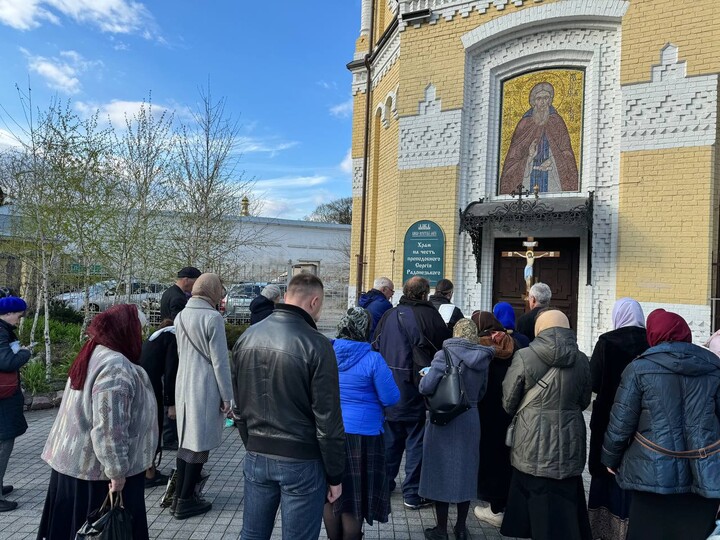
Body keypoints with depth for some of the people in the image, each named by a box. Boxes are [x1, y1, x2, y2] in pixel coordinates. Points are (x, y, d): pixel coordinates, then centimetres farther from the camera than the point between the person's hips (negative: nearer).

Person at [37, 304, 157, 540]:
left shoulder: (94, 355, 6)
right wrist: (117, 471, -20)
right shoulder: (116, 368, -26)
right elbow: (109, 428, -29)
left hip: (77, 461, 10)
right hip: (98, 469, -9)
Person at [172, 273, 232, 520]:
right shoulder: (213, 317, -16)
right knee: (199, 444, 4)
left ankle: (179, 496, 27)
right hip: (205, 388, -7)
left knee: (186, 440, 17)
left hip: (183, 385, 8)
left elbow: (182, 353, 14)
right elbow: (219, 361, -14)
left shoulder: (180, 316, 6)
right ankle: (185, 502, 13)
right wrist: (226, 396, -9)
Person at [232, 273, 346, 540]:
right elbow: (328, 420, -15)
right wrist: (335, 475, -4)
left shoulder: (247, 337, 1)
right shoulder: (315, 344, -18)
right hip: (301, 461, -5)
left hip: (256, 457, 6)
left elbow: (238, 406, 9)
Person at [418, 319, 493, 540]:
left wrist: (424, 378, 0)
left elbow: (426, 387, -21)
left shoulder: (445, 355, -14)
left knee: (441, 470, 9)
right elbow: (481, 393, 11)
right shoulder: (483, 358, 2)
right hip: (470, 421, 5)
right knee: (465, 471, 16)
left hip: (444, 421, -4)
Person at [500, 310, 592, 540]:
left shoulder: (524, 357, -11)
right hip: (569, 443, 3)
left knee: (534, 503, 12)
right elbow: (584, 401, 13)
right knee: (565, 506, 16)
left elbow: (508, 402, -3)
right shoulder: (581, 360, 0)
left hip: (533, 445, -3)